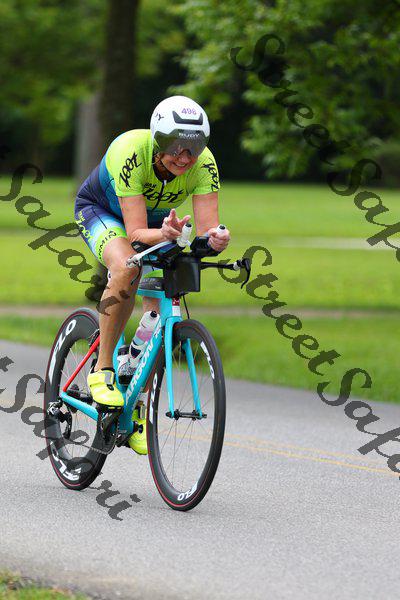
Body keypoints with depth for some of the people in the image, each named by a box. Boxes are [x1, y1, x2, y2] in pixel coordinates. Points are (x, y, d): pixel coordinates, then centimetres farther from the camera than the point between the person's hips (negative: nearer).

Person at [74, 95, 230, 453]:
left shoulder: (204, 164, -29)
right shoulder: (130, 152, -38)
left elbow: (206, 230, -32)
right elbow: (136, 233, -41)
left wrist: (216, 238, -55)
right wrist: (163, 235, -62)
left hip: (157, 222, 4)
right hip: (101, 210, -4)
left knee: (160, 310, -10)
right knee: (127, 268, -36)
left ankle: (140, 412, 5)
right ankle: (102, 371, -22)